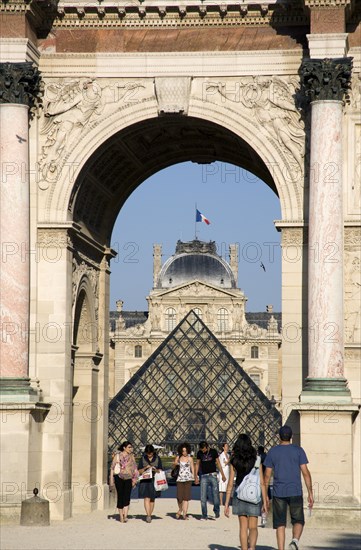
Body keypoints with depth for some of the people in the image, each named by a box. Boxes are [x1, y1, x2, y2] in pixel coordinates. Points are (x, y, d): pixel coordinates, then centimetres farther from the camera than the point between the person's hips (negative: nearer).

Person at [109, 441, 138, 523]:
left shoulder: (131, 456, 10)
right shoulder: (117, 456, 0)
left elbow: (134, 469, 16)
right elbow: (112, 468, 2)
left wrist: (134, 480, 10)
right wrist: (111, 481, -3)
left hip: (128, 478, 2)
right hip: (119, 477, -2)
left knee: (127, 497, -10)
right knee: (120, 497, 1)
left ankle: (125, 516, -18)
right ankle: (121, 516, 10)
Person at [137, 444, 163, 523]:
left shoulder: (157, 459, 4)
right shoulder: (142, 459, 3)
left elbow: (161, 470, 7)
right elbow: (139, 471, 4)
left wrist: (156, 470, -14)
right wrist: (145, 468, -14)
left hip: (154, 481, 1)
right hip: (145, 481, -1)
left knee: (152, 499, 7)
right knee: (147, 498, -13)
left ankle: (149, 515, 16)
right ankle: (148, 516, -19)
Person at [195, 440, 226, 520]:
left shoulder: (213, 451, 0)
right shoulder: (199, 453, 5)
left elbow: (218, 463, 6)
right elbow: (197, 464, 13)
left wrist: (222, 475, 6)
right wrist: (196, 476, 8)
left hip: (213, 475, -2)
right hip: (204, 476, 2)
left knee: (215, 494, -10)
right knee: (203, 496, -2)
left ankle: (216, 511, 12)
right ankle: (204, 515, 4)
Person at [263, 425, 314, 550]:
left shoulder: (272, 452, 4)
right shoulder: (298, 450, 1)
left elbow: (267, 475, 3)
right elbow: (305, 472, -4)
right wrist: (310, 493, -1)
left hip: (278, 493, 1)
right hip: (295, 493, -1)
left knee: (280, 524, 6)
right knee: (298, 521, 10)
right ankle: (295, 540, -19)